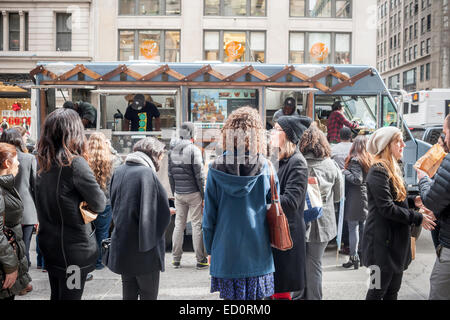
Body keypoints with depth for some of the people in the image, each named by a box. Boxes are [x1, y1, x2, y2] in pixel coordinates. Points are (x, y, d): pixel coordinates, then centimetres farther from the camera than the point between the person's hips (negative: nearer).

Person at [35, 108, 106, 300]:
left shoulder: (43, 163, 2)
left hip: (48, 243, 7)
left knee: (56, 295, 21)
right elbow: (100, 204, -16)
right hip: (73, 248, -7)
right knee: (71, 295, 6)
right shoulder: (75, 163, -20)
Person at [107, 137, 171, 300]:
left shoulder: (118, 171, 4)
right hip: (144, 253, -7)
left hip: (121, 247, 7)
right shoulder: (147, 173, -18)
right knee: (148, 295, 8)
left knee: (129, 294, 18)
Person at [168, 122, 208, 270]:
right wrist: (204, 195, -6)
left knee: (179, 224, 11)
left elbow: (170, 174, 11)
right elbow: (199, 174, -12)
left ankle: (176, 259, 16)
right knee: (197, 225, 1)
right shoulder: (193, 150, -12)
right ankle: (201, 260, 5)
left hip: (178, 194, 5)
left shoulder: (172, 150, 7)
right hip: (193, 193, -5)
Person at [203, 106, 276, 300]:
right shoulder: (265, 167, -4)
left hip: (226, 250, 0)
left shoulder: (216, 168, -5)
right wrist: (272, 242, 14)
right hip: (257, 249, 0)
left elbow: (209, 214, 0)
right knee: (256, 296, 10)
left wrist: (209, 248, 10)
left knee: (229, 296, 11)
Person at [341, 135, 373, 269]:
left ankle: (354, 258, -4)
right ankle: (362, 254, 25)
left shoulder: (355, 160, -14)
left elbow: (357, 179, -21)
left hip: (355, 199, -8)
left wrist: (345, 172, -9)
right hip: (366, 197, 8)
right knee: (362, 227, 16)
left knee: (353, 228, -5)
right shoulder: (369, 159, 10)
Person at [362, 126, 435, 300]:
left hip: (397, 238, 10)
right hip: (383, 240, -10)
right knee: (378, 289, 2)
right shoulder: (378, 171, -18)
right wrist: (418, 218, -16)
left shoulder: (393, 168, 15)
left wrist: (414, 200, 0)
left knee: (393, 289, 16)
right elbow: (387, 208, -22)